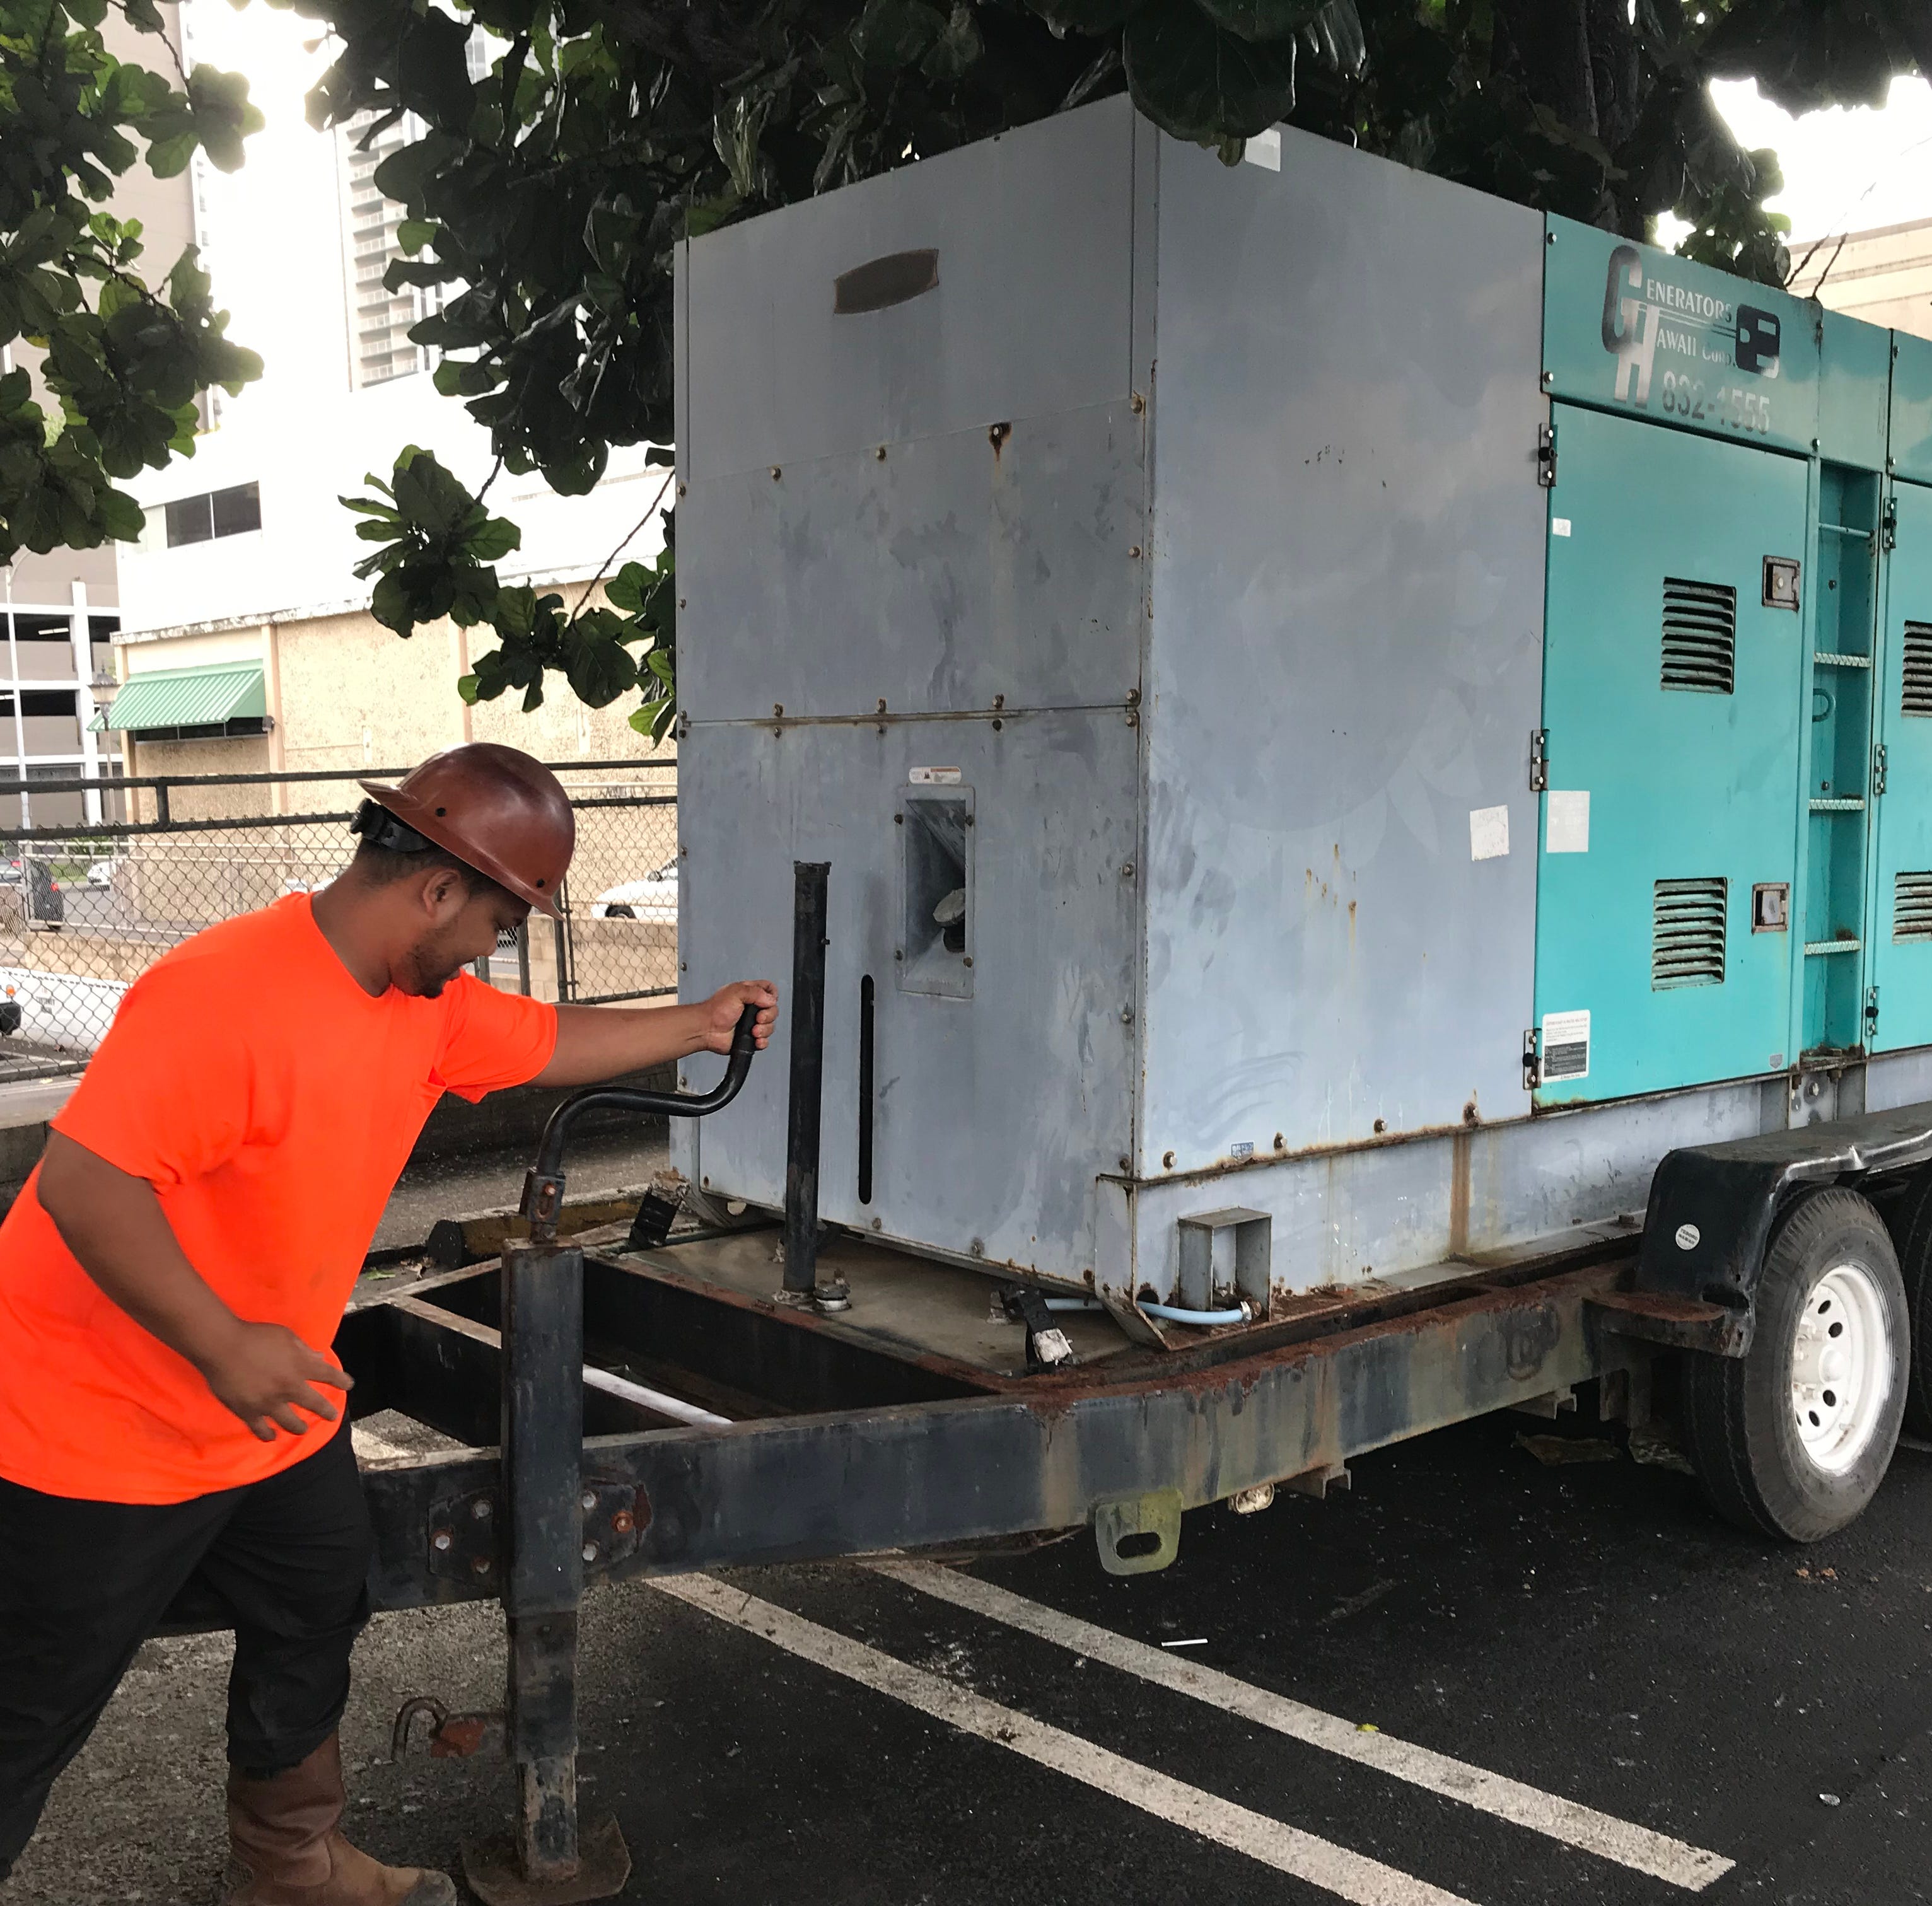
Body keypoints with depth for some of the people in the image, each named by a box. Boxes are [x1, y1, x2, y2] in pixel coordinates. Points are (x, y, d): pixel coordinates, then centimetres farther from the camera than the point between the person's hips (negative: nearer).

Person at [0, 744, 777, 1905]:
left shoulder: (429, 1005, 0)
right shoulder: (228, 994, -30)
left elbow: (551, 1042, 18)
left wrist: (699, 1025, 25)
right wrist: (223, 1345, -35)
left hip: (272, 1413, 9)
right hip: (97, 1433, -9)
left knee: (314, 1626, 22)